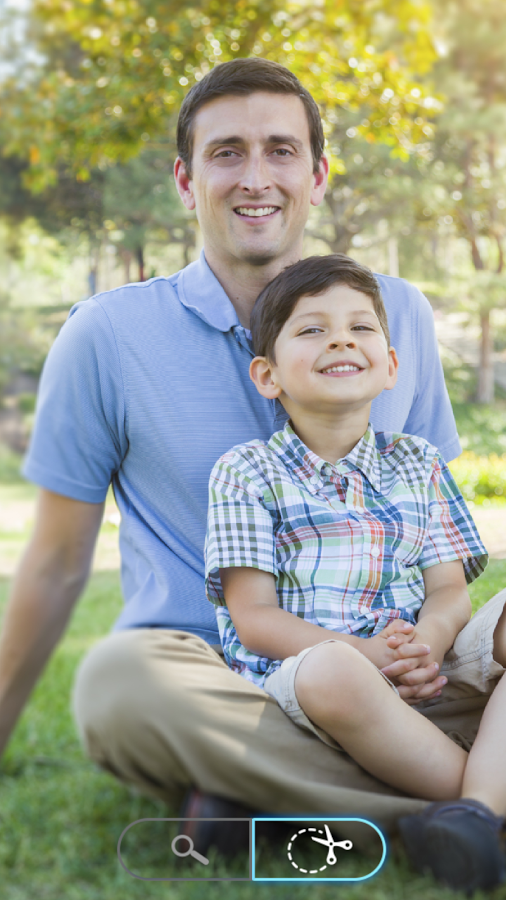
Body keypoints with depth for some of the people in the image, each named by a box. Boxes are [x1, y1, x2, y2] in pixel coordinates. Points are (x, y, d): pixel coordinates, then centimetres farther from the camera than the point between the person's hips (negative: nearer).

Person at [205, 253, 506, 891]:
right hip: (296, 668, -5)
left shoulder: (418, 466, 18)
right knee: (333, 673, -39)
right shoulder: (246, 472, 6)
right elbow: (254, 617, -3)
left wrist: (428, 641, -16)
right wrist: (365, 653, -19)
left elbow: (449, 589, 10)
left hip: (424, 671, 5)